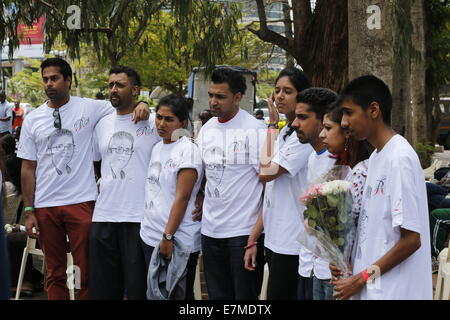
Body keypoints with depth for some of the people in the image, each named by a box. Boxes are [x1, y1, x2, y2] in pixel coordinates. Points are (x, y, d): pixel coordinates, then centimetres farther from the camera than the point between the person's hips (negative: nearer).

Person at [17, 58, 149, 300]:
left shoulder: (89, 108, 0)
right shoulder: (32, 120, 5)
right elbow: (28, 168, 6)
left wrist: (141, 106, -17)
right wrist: (28, 211, 2)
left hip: (81, 202, -2)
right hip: (45, 207, 2)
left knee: (87, 271, 1)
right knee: (54, 273, 11)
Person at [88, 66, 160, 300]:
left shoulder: (154, 123, -4)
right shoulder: (102, 124, 12)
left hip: (140, 218, -5)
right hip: (103, 217, 5)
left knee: (139, 288, 2)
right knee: (102, 288, 11)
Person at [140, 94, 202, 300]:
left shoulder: (187, 151, -13)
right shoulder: (157, 148, 11)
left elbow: (181, 198, -18)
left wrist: (168, 237, -20)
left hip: (179, 242, -7)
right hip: (151, 237, 7)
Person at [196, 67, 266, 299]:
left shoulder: (255, 130, -11)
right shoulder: (207, 129, 9)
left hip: (244, 231, -6)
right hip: (210, 229, 6)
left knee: (245, 295, 2)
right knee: (217, 295, 14)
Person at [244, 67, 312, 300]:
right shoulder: (283, 134, 15)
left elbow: (266, 173, -19)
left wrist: (272, 126, -8)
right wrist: (252, 240, 15)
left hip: (292, 245, -9)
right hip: (274, 241, 9)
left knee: (279, 294, -5)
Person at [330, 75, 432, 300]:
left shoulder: (399, 158, -16)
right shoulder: (375, 157, 12)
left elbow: (411, 239, -18)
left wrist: (362, 278, -12)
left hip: (393, 291, -8)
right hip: (369, 289, 8)